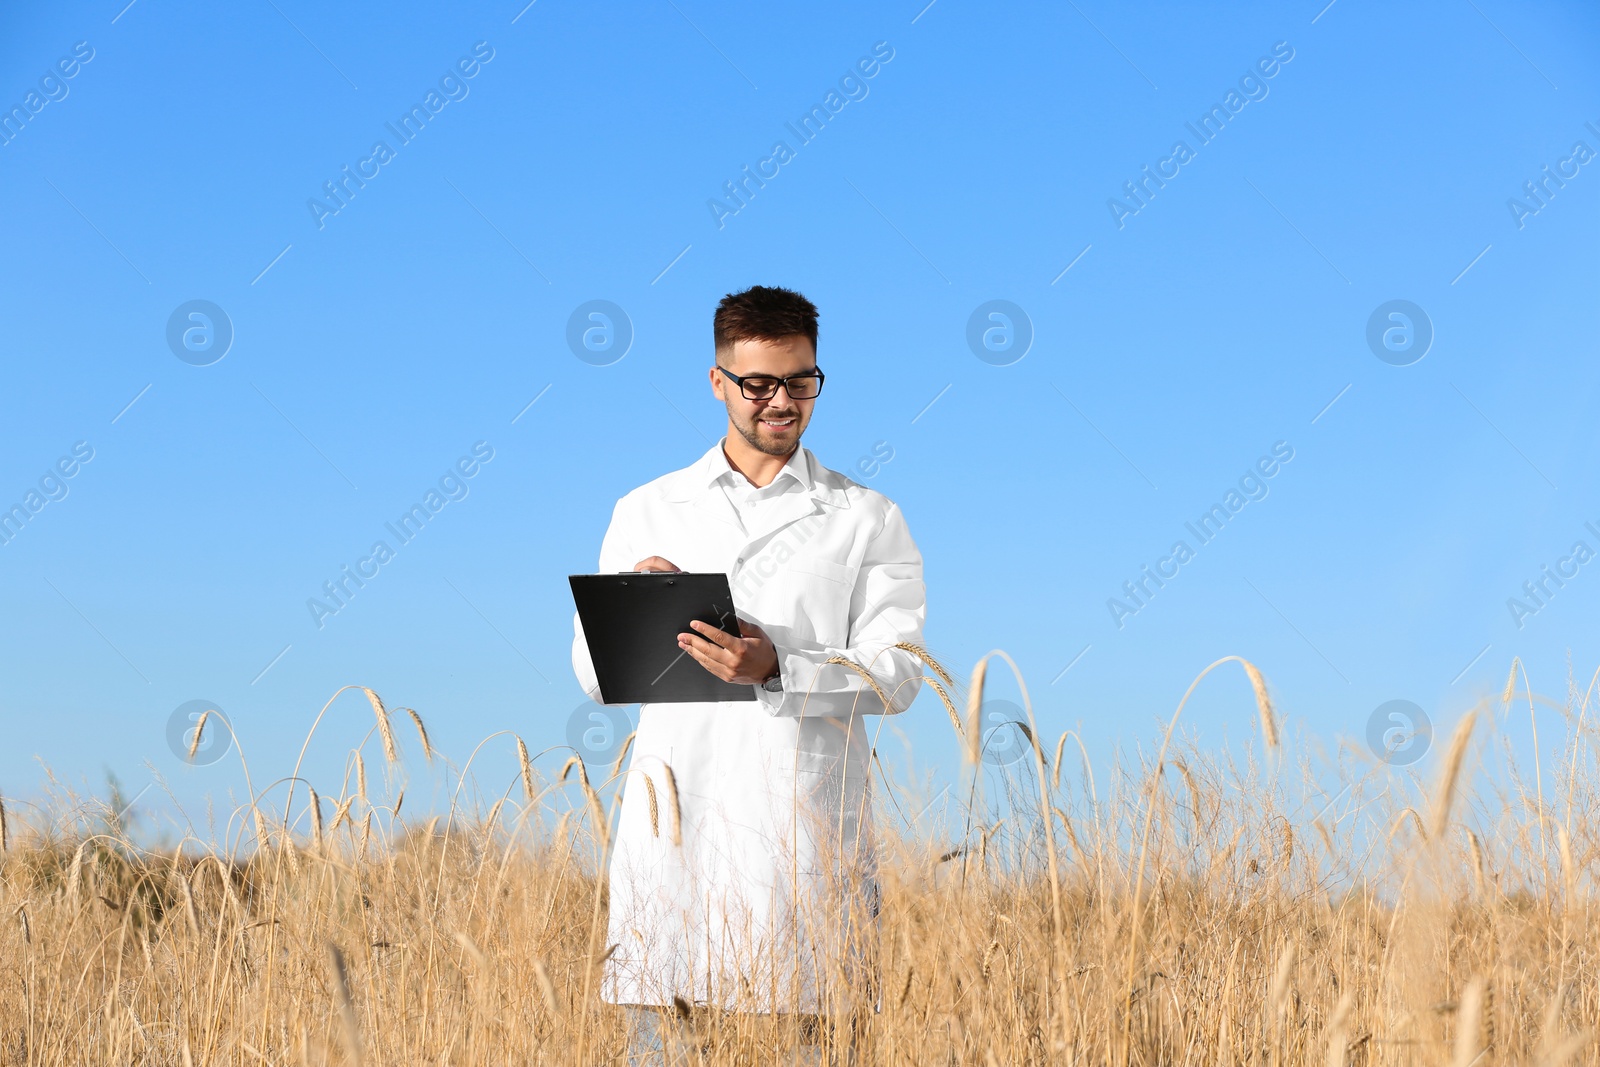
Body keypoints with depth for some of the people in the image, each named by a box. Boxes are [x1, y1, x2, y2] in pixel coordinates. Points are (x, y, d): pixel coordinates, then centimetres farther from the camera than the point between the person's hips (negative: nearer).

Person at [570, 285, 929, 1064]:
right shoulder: (645, 513, 15)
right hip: (674, 821, 1)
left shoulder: (866, 520, 11)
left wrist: (776, 669, -16)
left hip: (804, 831, -1)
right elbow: (594, 676, 13)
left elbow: (896, 674, 0)